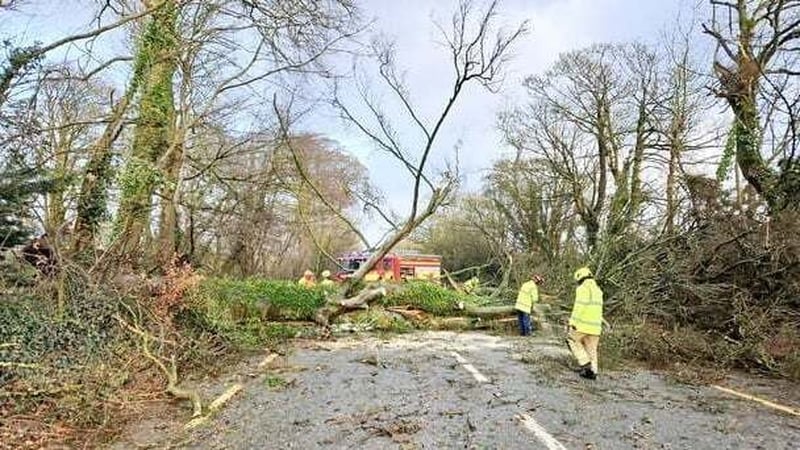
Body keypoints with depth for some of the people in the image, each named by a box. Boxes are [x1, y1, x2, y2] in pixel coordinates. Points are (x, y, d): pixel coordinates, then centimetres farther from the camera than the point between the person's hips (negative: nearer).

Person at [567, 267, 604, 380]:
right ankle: (592, 371, 12)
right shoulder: (598, 290, 17)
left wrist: (573, 322, -18)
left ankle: (585, 363, 3)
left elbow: (579, 306, -19)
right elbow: (598, 310, 21)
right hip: (595, 325, 7)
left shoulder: (583, 288, -10)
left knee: (572, 340, 12)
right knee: (591, 349, 13)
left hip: (582, 323, -7)